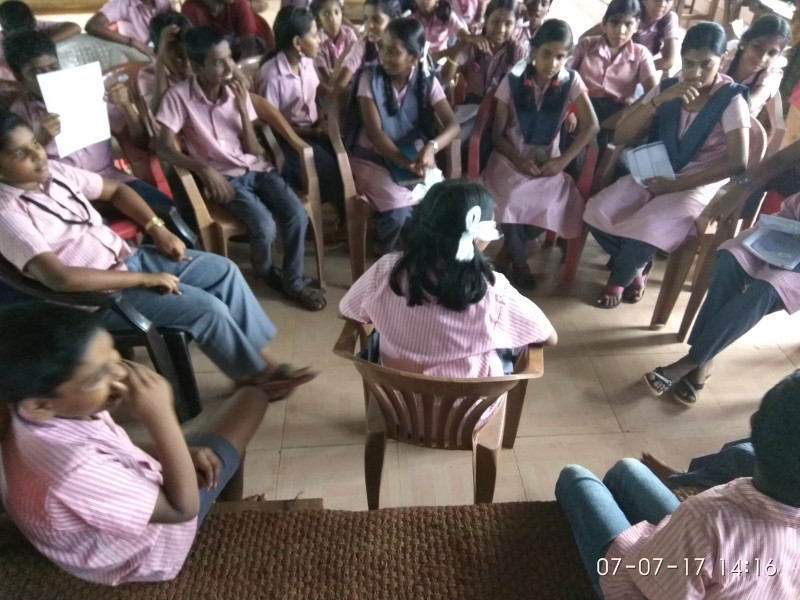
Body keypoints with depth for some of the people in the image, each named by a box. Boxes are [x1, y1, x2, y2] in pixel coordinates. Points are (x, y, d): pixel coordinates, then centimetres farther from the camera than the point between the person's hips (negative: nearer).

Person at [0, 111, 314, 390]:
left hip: (127, 256, 8)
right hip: (99, 296, -8)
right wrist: (145, 279, -24)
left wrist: (157, 228, -2)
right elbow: (61, 279, -29)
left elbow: (115, 189, 14)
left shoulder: (54, 171, 1)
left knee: (224, 270, -2)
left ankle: (262, 358, 5)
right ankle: (255, 374, 4)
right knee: (206, 306, -21)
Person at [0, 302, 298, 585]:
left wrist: (173, 453, -13)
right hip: (154, 547, -7)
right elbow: (182, 508, -30)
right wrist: (161, 417, -40)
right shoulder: (76, 471, -43)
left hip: (132, 495, 7)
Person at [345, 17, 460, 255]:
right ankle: (384, 258, 4)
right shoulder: (369, 77, -9)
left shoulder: (427, 81, -3)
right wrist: (405, 163, -32)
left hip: (413, 156, 3)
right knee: (399, 209, -29)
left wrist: (432, 147, -36)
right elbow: (374, 131, -18)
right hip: (372, 157, -2)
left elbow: (452, 125, -13)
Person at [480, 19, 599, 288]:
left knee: (554, 206, -26)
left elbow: (591, 126, -4)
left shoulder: (571, 80, -4)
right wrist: (519, 160, -19)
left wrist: (562, 161, -15)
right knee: (510, 202, -32)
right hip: (511, 157, -1)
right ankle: (519, 261, -4)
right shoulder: (512, 81, -7)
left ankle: (511, 244, 5)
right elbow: (497, 133, -4)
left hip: (548, 160, 2)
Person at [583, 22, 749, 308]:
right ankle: (636, 267, 7)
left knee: (648, 230, -32)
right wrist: (660, 99, -19)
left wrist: (677, 184, -20)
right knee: (598, 212, -22)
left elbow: (737, 162, -14)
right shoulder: (667, 88, 2)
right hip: (654, 174, 4)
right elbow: (620, 137, -6)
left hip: (698, 185, -4)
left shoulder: (732, 99, -8)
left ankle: (620, 276, 4)